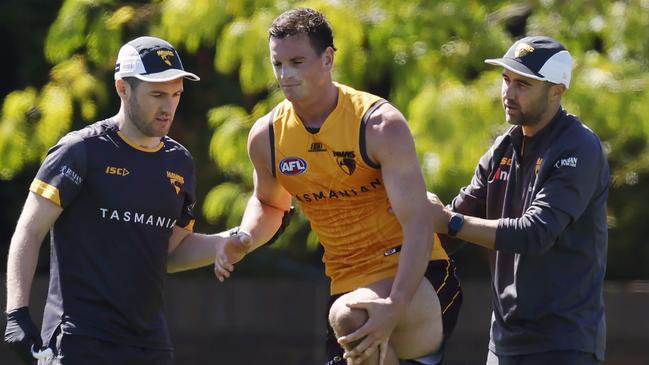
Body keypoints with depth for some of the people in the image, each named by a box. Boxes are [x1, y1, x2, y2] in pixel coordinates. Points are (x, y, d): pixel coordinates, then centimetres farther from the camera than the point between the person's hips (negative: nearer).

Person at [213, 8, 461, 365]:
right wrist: (244, 239, -1)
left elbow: (418, 223, -23)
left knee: (350, 318, -37)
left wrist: (395, 308, -36)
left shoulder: (380, 125, -17)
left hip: (416, 281, -6)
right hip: (348, 287, 6)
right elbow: (269, 203, 23)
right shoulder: (266, 137, 1)